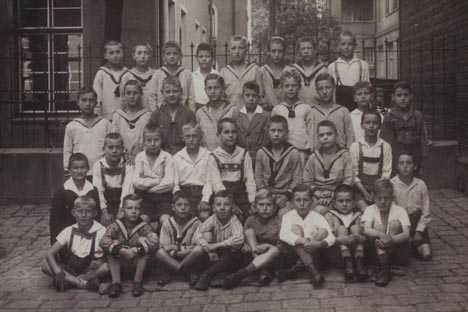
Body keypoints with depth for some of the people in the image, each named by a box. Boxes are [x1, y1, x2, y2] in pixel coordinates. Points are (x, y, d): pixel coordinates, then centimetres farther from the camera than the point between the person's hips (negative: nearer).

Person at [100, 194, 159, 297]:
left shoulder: (143, 226, -9)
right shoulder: (116, 225, -7)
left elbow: (155, 240, -28)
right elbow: (104, 241, -23)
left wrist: (136, 250, -39)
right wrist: (121, 251, -37)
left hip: (138, 265, -1)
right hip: (121, 267, 1)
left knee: (143, 240, -23)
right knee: (112, 245, -21)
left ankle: (138, 281, -17)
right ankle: (116, 282, -19)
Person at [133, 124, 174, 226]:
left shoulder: (167, 157, -1)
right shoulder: (139, 157, 4)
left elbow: (169, 183, -12)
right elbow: (136, 182, -8)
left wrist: (146, 184, -8)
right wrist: (158, 180, -10)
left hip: (163, 195, -1)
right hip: (145, 197, 1)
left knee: (165, 220, -22)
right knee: (143, 219, -20)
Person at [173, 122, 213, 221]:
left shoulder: (207, 155, 5)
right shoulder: (177, 158, 10)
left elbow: (209, 181, 1)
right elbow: (175, 183, 8)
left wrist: (205, 200, -11)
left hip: (202, 192, -1)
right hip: (184, 193, 1)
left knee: (205, 216, -26)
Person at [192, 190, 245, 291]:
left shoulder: (234, 221, -18)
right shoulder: (212, 219, -11)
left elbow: (239, 238, -37)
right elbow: (197, 234, -22)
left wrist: (216, 245, -38)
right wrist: (209, 250, -38)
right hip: (215, 254, 3)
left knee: (231, 253, -36)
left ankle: (207, 275, -29)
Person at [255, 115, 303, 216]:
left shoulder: (293, 153, -2)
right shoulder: (261, 152, 5)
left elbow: (297, 178, -1)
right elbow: (258, 177, 8)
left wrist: (287, 195, -10)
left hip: (285, 195, -2)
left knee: (284, 215, -27)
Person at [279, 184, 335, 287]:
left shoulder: (317, 217, -4)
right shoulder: (288, 216, -4)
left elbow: (331, 238, -17)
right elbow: (283, 235, -24)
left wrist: (319, 244, -39)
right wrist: (303, 241, -38)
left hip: (314, 252, 1)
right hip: (295, 253, -1)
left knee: (323, 231, -21)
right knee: (296, 228, -23)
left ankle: (295, 268, -28)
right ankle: (313, 270, -39)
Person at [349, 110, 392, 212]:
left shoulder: (385, 146, 5)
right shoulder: (355, 146, 2)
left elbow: (386, 173, 1)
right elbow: (354, 174, -1)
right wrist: (364, 192, -12)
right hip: (360, 186, -1)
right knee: (365, 210, -24)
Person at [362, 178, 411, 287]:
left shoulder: (399, 211, -5)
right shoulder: (370, 210, -2)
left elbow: (406, 234, -21)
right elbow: (366, 230, -21)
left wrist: (391, 239, -42)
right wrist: (382, 235, -43)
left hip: (397, 252, 0)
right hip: (377, 250, 0)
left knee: (394, 223, -22)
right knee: (378, 226, -24)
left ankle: (381, 267, -29)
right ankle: (384, 264, -44)